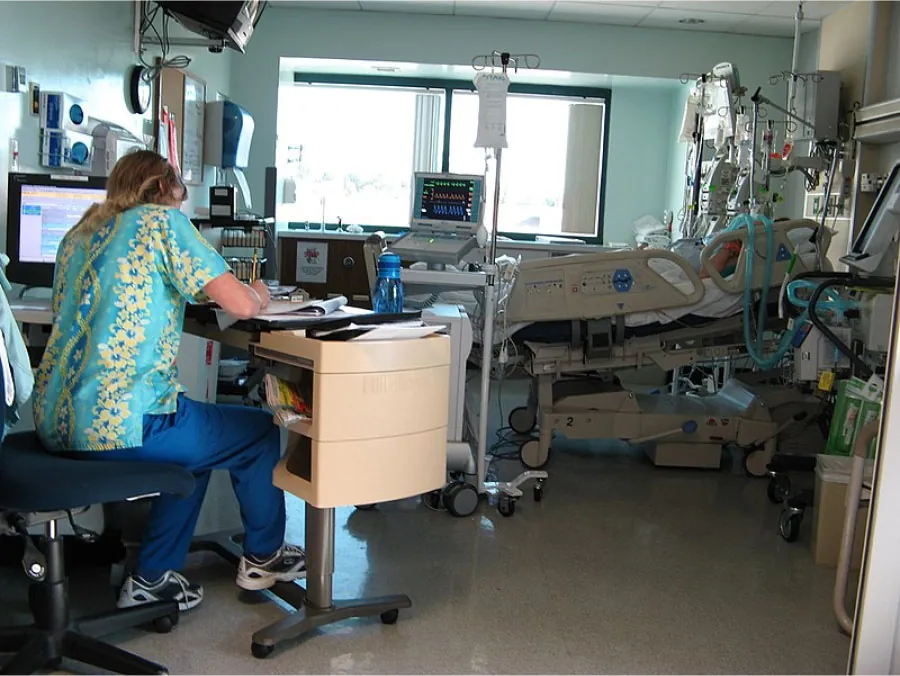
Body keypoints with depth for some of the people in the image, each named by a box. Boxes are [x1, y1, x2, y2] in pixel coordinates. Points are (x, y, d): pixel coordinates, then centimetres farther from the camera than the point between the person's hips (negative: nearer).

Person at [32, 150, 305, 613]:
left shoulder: (81, 232, 16)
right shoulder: (162, 221, -5)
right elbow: (241, 305, -11)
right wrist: (258, 293, 10)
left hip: (54, 420, 9)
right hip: (116, 423, -9)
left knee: (199, 434, 30)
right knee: (259, 430, 13)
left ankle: (152, 578, 28)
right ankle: (262, 557, 33)